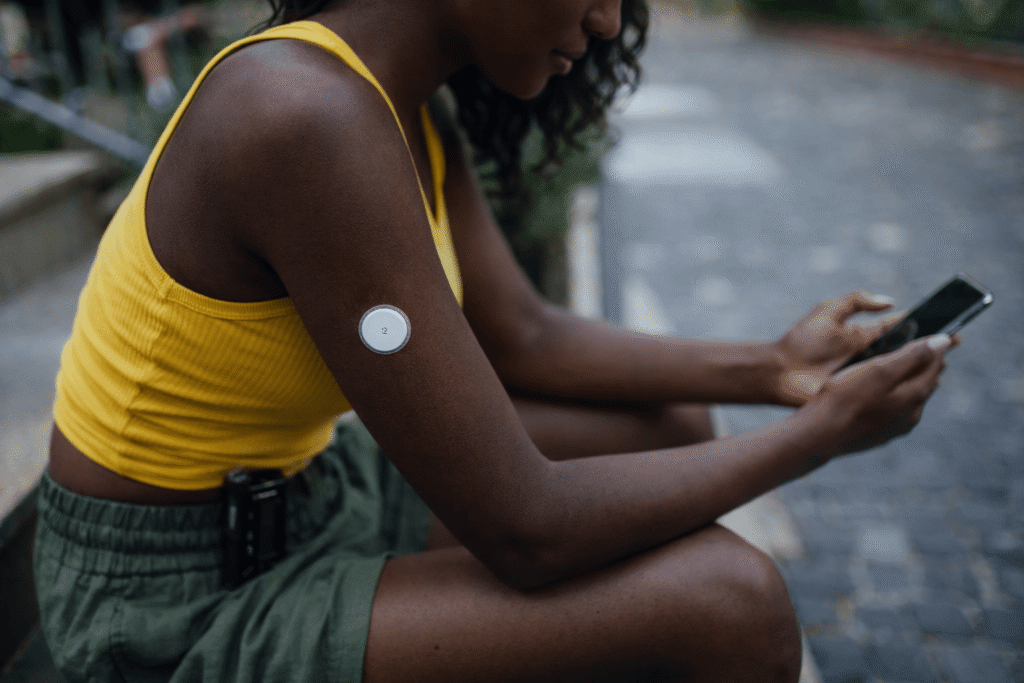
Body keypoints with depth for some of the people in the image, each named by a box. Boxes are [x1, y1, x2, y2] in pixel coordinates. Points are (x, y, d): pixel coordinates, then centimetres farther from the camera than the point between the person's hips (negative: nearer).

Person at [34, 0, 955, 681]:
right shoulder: (308, 123, -31)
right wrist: (821, 434, -16)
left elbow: (526, 340, 5)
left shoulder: (418, 130, 0)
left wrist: (771, 370, -1)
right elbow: (525, 532, -29)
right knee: (728, 606, -21)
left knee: (675, 427, 11)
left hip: (305, 500, 9)